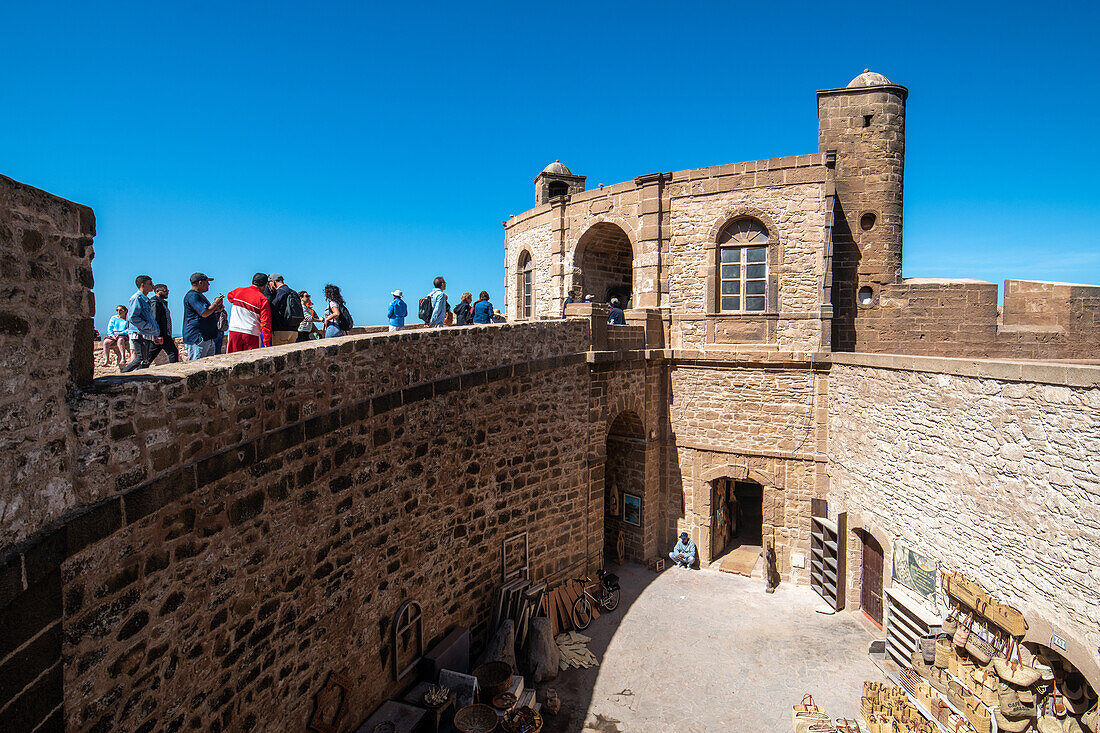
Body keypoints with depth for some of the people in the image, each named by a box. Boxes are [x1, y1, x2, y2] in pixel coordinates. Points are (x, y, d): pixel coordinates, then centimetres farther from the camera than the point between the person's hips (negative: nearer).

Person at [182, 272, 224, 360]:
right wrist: (215, 303, -8)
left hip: (208, 338, 11)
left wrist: (216, 310, 12)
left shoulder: (199, 295, 21)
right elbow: (204, 313, -22)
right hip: (197, 339, -11)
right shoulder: (192, 296, -13)